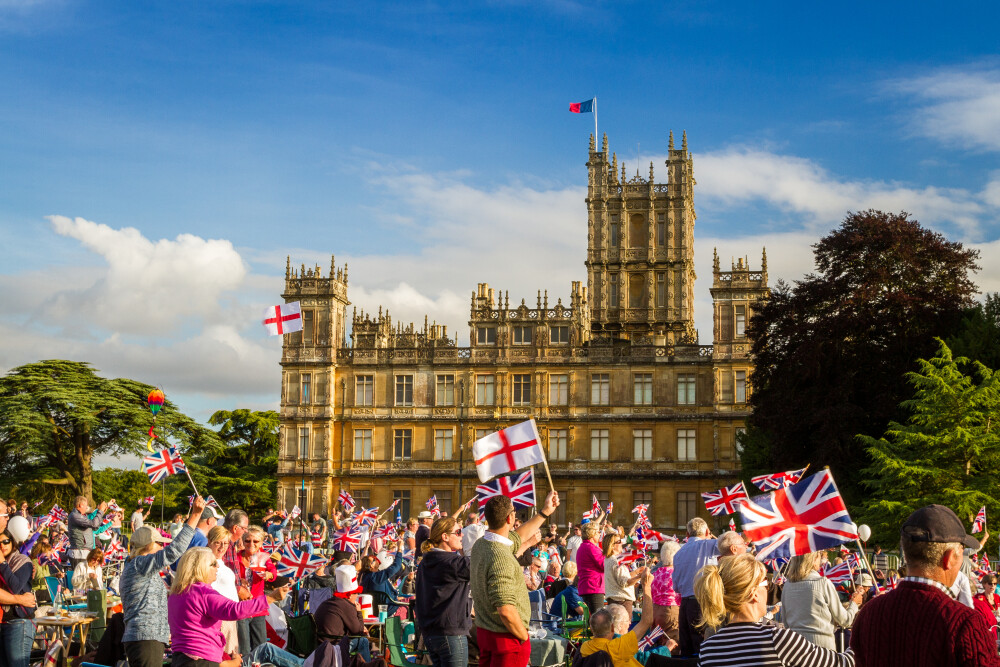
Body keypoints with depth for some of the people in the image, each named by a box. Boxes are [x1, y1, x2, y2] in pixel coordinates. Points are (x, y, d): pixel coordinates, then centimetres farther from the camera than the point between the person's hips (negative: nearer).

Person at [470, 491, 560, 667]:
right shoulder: (501, 557, -26)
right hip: (507, 638, -9)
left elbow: (518, 537, 22)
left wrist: (545, 512, 26)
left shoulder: (480, 545, 3)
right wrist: (524, 637, -14)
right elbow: (505, 610, -30)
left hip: (484, 632, 9)